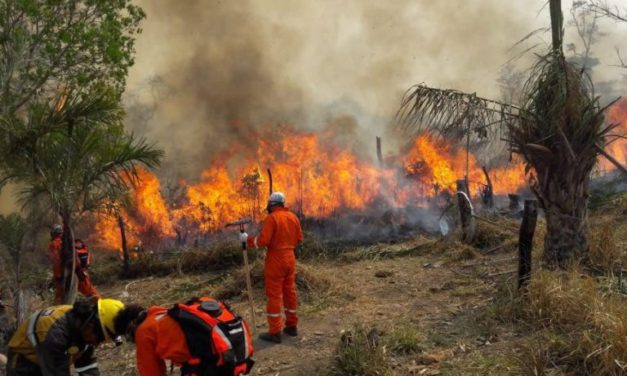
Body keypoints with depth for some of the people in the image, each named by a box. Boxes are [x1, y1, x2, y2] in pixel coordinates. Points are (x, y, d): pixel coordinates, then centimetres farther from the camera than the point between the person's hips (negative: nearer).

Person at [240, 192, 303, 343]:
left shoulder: (271, 218, -14)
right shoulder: (293, 217, 7)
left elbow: (263, 240, -19)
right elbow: (299, 239, 11)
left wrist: (247, 239, -6)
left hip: (276, 259, -7)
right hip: (290, 258, 7)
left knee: (274, 295, -2)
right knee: (290, 291, 15)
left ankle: (275, 332, -1)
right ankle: (291, 325, 23)